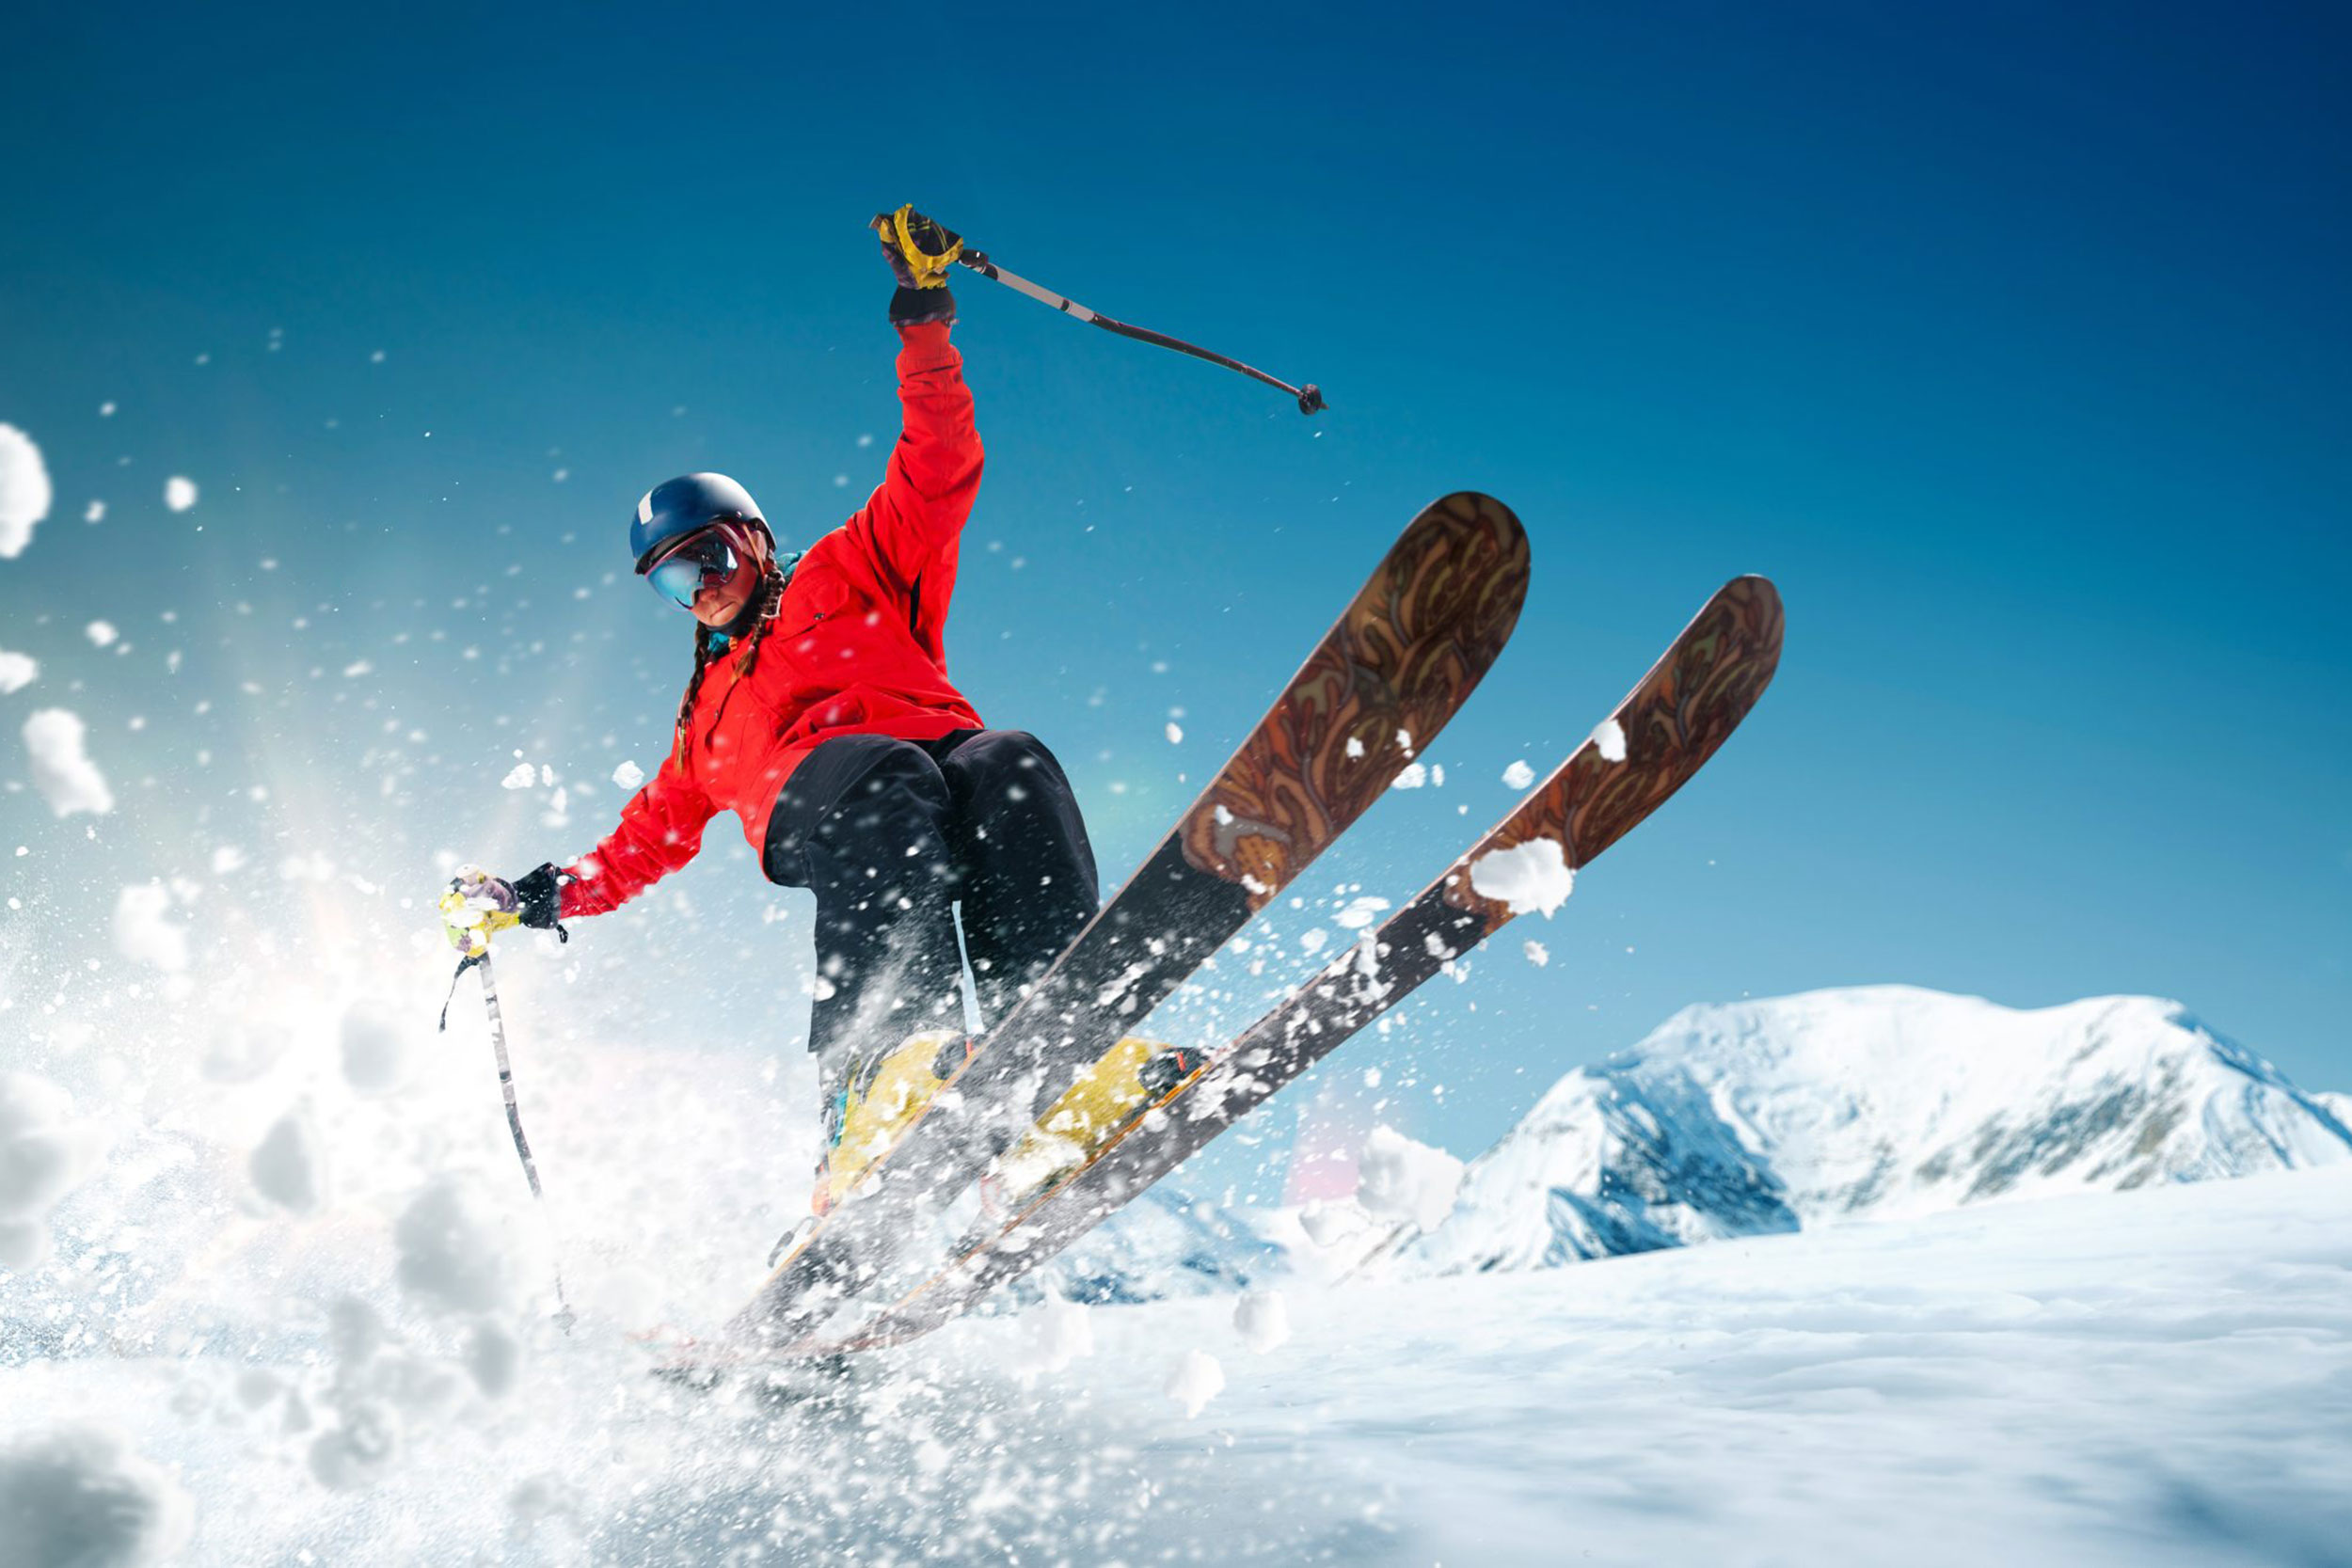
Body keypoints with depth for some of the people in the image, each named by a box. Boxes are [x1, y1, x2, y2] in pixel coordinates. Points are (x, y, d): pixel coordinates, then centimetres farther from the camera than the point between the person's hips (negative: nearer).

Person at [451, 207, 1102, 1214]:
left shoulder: (853, 571, 31)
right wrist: (537, 896, 40)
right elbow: (648, 837, 48)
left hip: (945, 757, 0)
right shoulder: (707, 714, 42)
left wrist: (924, 325, 11)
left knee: (1011, 765, -38)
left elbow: (940, 472, 20)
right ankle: (881, 1071, -61)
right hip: (812, 803, 0)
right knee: (886, 777, -39)